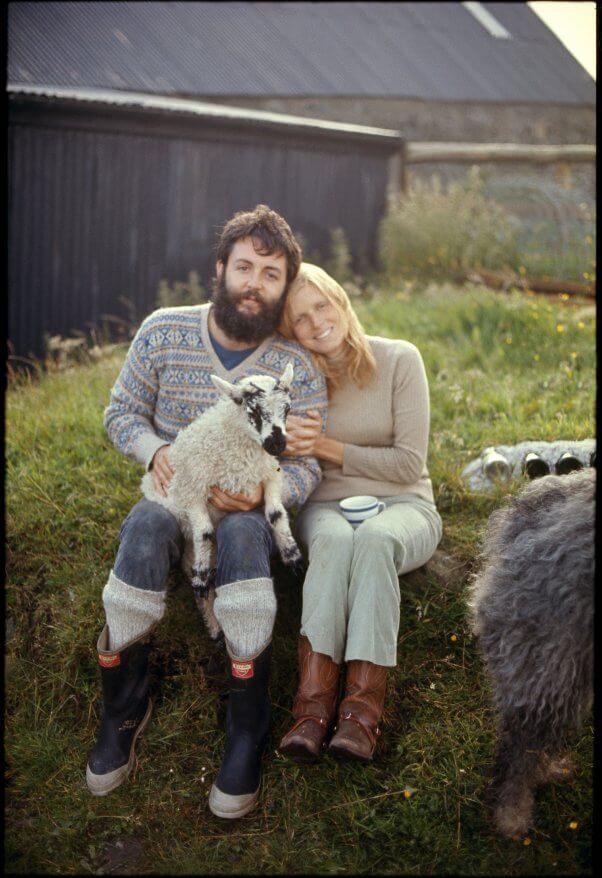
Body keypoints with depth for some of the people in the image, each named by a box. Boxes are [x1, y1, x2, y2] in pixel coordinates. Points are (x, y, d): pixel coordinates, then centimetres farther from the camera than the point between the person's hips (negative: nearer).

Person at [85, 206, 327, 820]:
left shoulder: (298, 368, -5)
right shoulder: (163, 332, -2)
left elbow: (306, 465, -4)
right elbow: (122, 412, 6)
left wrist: (265, 492, -26)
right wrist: (154, 449, -16)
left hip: (249, 507, -1)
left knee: (242, 533, -39)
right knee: (146, 526, -36)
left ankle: (247, 734, -29)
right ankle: (122, 710, -19)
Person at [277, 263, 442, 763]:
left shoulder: (400, 360, -4)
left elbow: (410, 463, -7)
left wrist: (329, 448, -13)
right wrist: (290, 445, -19)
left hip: (403, 507, -1)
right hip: (326, 506, 1)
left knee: (374, 538, -37)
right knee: (334, 539, -36)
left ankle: (363, 710, -40)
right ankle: (313, 705, -41)